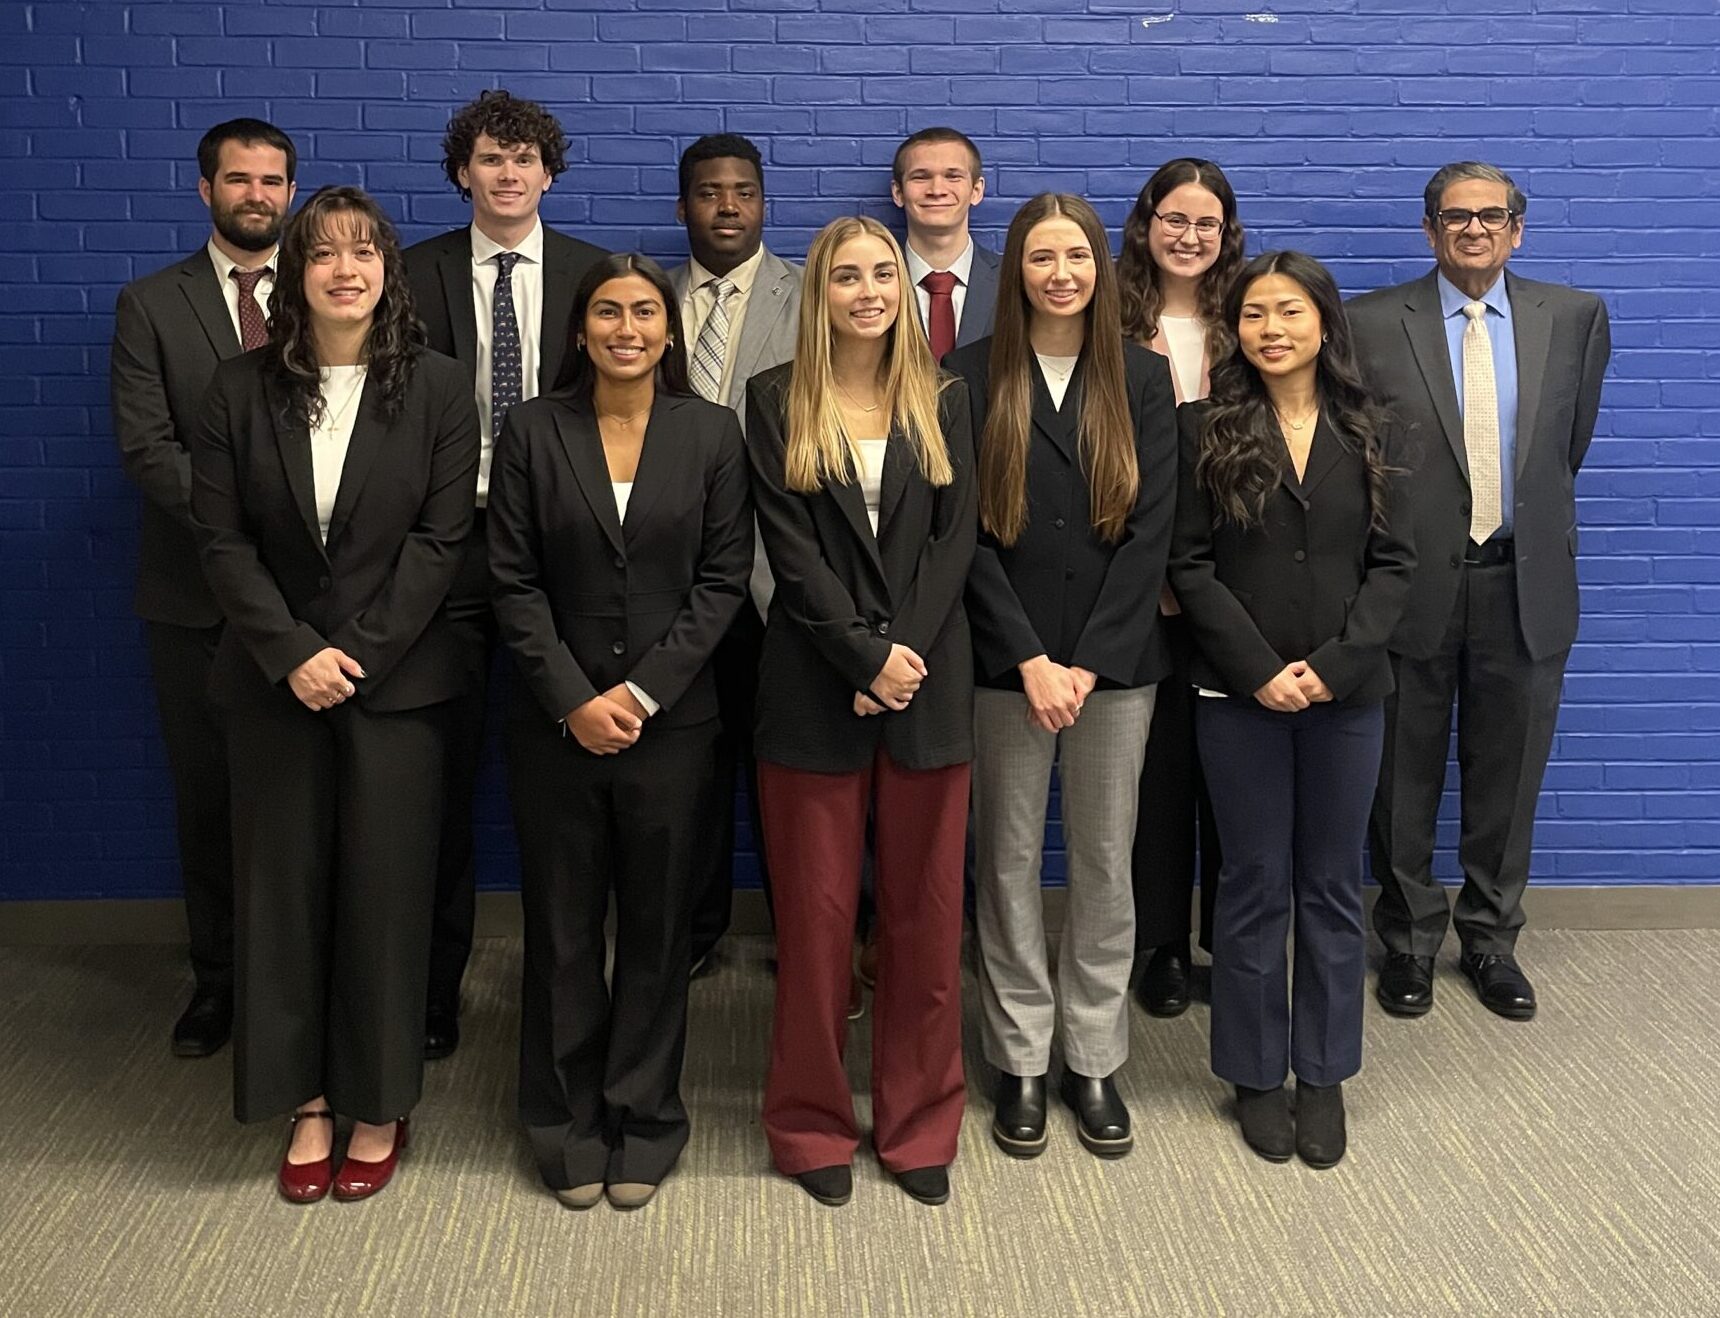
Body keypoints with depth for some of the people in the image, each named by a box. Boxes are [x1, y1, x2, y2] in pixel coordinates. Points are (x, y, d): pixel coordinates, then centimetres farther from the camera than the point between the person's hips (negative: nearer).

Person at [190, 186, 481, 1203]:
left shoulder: (437, 388, -1)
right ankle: (307, 1102, 21)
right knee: (285, 888, 7)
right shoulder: (243, 390, 3)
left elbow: (443, 539, -6)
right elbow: (222, 537, -1)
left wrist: (358, 652, -13)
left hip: (397, 680, -2)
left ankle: (379, 1107, 19)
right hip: (276, 681, 2)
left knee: (385, 890, 4)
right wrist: (293, 653, -12)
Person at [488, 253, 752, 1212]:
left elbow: (724, 579, -2)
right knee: (563, 926, 9)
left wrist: (642, 690, -11)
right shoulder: (535, 431, 1)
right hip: (557, 723, 0)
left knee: (659, 926, 9)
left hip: (673, 721, 0)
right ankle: (569, 1124, 24)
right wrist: (574, 700, -11)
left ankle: (644, 1121, 24)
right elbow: (515, 582, -2)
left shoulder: (713, 433, 1)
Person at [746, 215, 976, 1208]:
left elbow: (956, 539, 1)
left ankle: (920, 1124, 21)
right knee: (816, 914, 4)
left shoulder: (944, 403, 10)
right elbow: (791, 548, -5)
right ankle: (815, 1124, 20)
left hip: (930, 687, 2)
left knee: (927, 914, 7)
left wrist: (907, 653, -12)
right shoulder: (777, 402, 3)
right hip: (815, 688, -2)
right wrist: (867, 655, -14)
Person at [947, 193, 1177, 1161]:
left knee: (1106, 863, 8)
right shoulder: (973, 377, 0)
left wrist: (1090, 662, -10)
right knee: (1008, 862, 6)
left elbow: (1151, 530, -2)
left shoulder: (1143, 379, 4)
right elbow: (966, 533, -5)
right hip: (1007, 662, -1)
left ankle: (1096, 1061, 21)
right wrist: (1029, 658, -11)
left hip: (1116, 662, 1)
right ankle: (1021, 1062, 19)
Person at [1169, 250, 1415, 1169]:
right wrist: (1261, 670, -14)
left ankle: (1324, 1074, 23)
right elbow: (1191, 566, -5)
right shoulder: (1205, 429, -1)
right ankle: (1255, 1075, 21)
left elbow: (1393, 564, 1)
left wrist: (1335, 664, -12)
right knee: (1254, 885, 7)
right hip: (1240, 694, -2)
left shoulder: (1365, 433, 5)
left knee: (1332, 885, 10)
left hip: (1346, 691, 2)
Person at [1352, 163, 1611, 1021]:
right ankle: (1410, 940, 26)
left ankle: (1491, 937, 29)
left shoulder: (1575, 318, 4)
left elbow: (1570, 443, 14)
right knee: (1405, 779, 9)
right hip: (1412, 584, -2)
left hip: (1525, 583, 2)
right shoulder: (1370, 324, -4)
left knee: (1506, 777, 12)